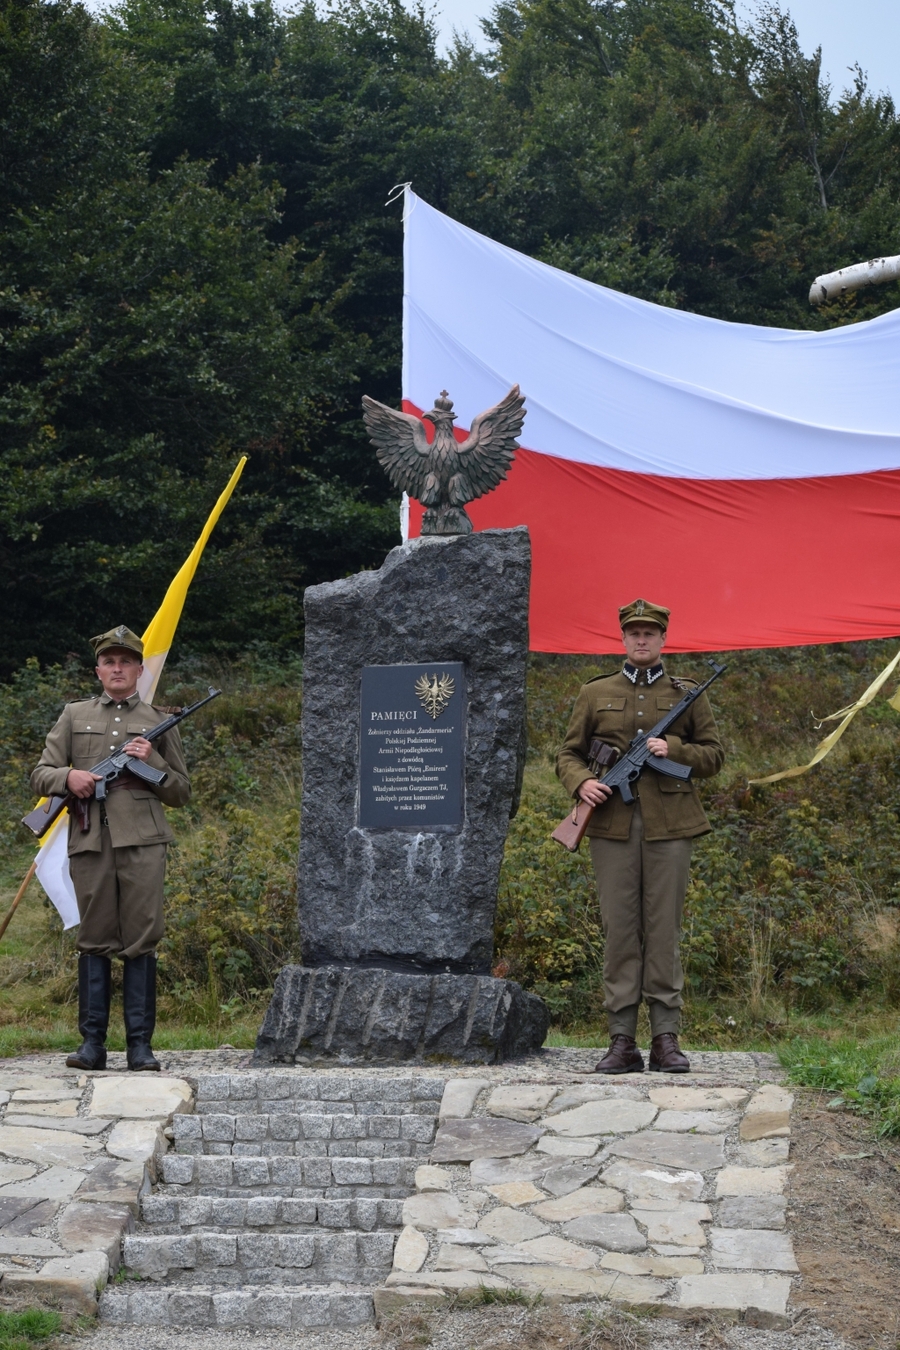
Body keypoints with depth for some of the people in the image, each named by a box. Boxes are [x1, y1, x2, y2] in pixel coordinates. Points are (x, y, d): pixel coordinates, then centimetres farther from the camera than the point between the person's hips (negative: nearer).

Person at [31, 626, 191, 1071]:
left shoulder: (159, 722, 14)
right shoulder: (74, 716, 16)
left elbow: (181, 793, 13)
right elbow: (40, 776, 12)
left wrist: (152, 761, -4)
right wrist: (68, 777, -9)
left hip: (142, 842, -1)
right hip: (89, 842, 1)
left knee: (141, 942, -3)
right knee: (94, 941, 3)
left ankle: (140, 1043, 2)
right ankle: (92, 1042, 7)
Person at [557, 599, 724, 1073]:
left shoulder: (688, 696, 11)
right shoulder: (595, 694, 12)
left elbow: (713, 754, 10)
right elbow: (569, 753, 12)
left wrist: (674, 749, -8)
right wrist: (581, 783, -9)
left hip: (668, 826, 0)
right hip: (612, 826, 1)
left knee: (664, 929, 0)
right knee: (619, 930, 0)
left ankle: (665, 1039, 5)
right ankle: (622, 1042, 4)